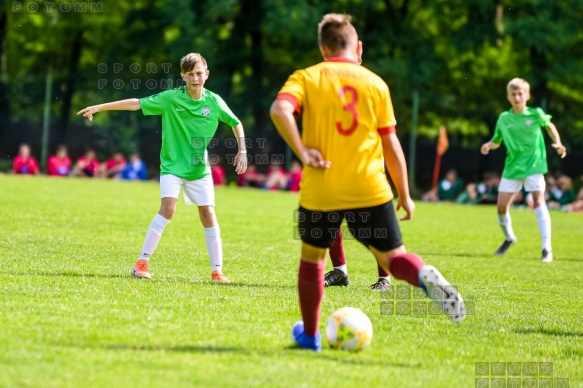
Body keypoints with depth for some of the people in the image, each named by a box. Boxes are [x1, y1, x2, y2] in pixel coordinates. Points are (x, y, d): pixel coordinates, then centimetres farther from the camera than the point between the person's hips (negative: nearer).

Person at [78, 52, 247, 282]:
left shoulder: (214, 102, -4)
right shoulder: (171, 98, -10)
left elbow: (235, 123, 10)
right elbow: (136, 104, -9)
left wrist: (242, 151, 1)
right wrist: (99, 107, -10)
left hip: (199, 169, 2)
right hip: (172, 165, -2)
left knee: (208, 214, -1)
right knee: (168, 208, -19)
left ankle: (217, 270, 6)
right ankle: (142, 262, -11)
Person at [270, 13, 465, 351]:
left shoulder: (307, 77, 3)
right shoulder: (375, 84, 7)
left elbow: (280, 109, -19)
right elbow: (391, 145, 7)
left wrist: (302, 151, -12)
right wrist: (405, 194, 13)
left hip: (320, 193, 0)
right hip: (370, 190, 0)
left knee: (312, 257, 21)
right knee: (393, 257, 5)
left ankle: (309, 335, 27)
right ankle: (426, 276, -28)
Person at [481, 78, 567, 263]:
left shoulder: (536, 114, -5)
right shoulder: (504, 119, 2)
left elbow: (549, 125, 15)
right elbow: (496, 141, 12)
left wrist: (557, 143, 1)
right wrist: (489, 145, -10)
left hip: (534, 165, -3)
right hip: (512, 168, 3)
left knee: (539, 201, -18)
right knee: (501, 207, 3)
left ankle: (547, 248, -20)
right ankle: (509, 237, 34)